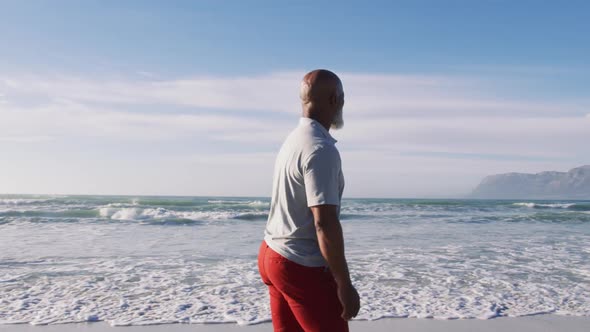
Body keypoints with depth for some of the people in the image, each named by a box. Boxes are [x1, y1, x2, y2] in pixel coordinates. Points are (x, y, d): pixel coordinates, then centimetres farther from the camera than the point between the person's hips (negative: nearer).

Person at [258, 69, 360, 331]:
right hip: (302, 266, -9)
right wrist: (345, 285, -20)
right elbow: (325, 223, -25)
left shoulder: (293, 140, 8)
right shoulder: (321, 149, -20)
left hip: (272, 254, 9)